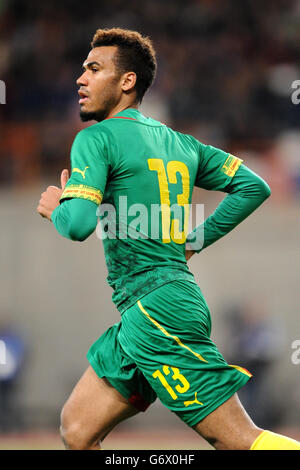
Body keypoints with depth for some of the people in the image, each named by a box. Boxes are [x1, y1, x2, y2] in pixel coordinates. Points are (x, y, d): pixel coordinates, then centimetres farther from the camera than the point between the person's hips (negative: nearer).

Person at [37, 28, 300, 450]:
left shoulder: (97, 138, -6)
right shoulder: (180, 143, 17)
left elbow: (79, 224, -19)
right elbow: (254, 187, 17)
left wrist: (56, 209, 4)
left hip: (155, 308, -9)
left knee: (240, 439, -10)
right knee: (76, 431, 10)